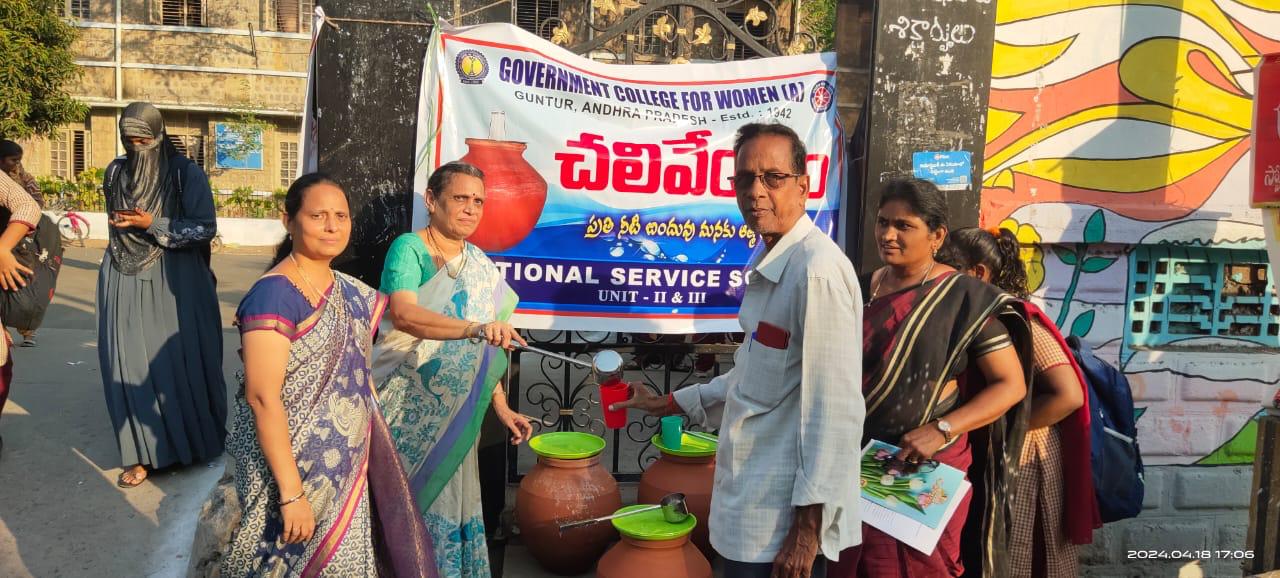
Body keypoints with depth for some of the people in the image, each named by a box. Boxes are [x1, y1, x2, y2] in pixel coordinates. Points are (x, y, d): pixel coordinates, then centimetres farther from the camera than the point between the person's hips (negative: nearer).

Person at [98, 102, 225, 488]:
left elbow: (205, 228, -10)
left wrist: (153, 224, -16)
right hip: (126, 281, 3)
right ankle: (143, 452, 5)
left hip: (174, 281, -3)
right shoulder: (115, 172, 7)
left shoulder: (186, 174, -6)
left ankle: (193, 442, 19)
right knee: (131, 361, -1)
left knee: (180, 359, 1)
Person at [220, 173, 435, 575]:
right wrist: (291, 492, -23)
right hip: (291, 469, -7)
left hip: (345, 471, 7)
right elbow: (262, 398, -22)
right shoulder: (275, 293, -18)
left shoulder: (348, 290, 5)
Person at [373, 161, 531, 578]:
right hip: (408, 408, -5)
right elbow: (403, 313, -29)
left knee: (450, 505, 10)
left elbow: (486, 353, 10)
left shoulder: (481, 266, 7)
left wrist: (501, 406, 2)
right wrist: (474, 328, -42)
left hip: (454, 413, 5)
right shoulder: (409, 249, -10)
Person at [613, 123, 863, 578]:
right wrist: (668, 404, 24)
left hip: (783, 520, -9)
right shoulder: (772, 266, 12)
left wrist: (808, 526, -20)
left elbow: (835, 409, -22)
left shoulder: (817, 270, -20)